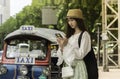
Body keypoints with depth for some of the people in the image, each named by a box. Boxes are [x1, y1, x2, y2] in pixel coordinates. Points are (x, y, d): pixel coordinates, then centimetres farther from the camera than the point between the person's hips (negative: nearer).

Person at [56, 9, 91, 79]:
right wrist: (61, 47, -4)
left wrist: (67, 45, -14)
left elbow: (81, 54, -13)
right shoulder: (70, 35, 16)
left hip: (78, 67, -6)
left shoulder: (84, 35, -5)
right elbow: (61, 55, 16)